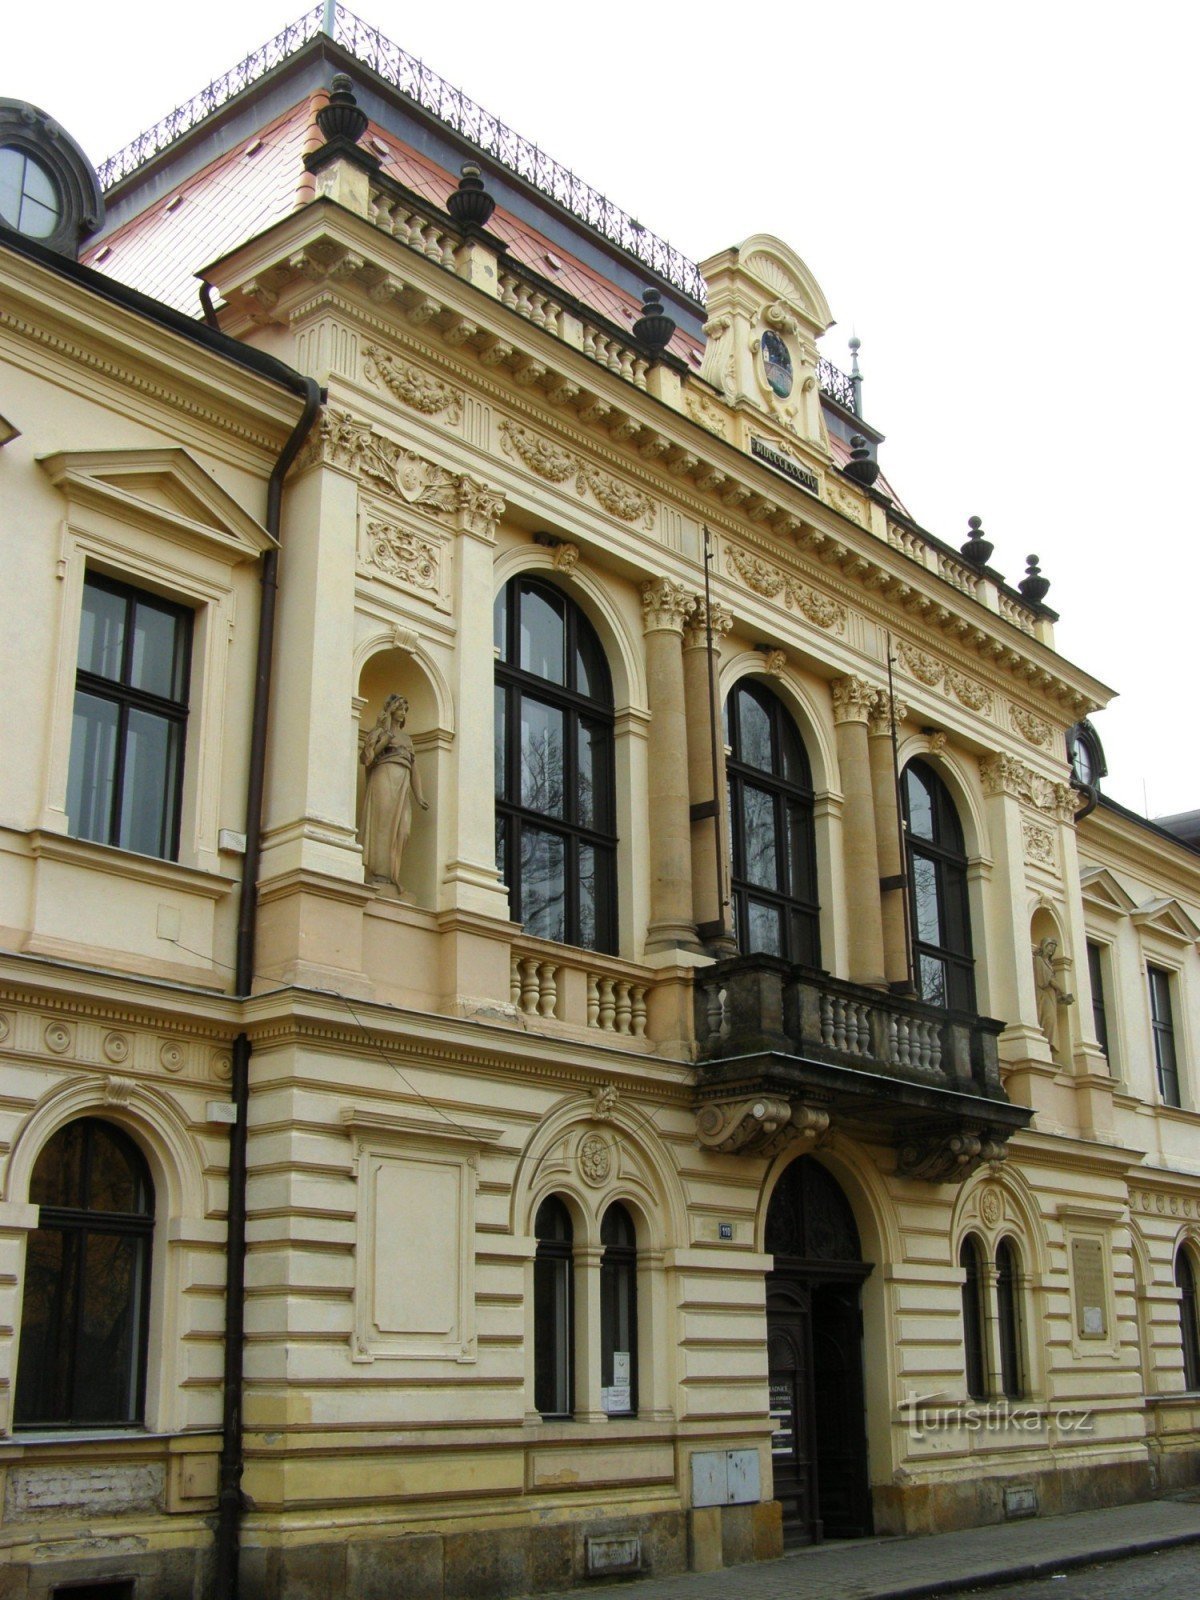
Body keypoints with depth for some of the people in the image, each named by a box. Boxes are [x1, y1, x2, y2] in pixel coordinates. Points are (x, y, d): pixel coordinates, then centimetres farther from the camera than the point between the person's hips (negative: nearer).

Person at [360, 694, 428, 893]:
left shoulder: (407, 738, 27)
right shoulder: (381, 732, 10)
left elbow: (414, 769, 23)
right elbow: (364, 757, 1)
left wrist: (419, 796, 14)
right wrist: (383, 742, -9)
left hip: (402, 786, 6)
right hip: (384, 779, -6)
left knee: (401, 829, -7)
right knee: (383, 824, -14)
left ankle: (392, 876, -9)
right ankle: (378, 874, -18)